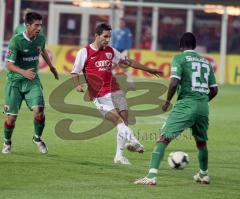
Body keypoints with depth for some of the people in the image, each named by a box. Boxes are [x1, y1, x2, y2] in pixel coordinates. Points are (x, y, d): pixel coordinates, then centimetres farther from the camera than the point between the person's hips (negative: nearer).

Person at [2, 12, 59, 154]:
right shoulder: (16, 41, -18)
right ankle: (7, 142, 25)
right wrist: (24, 72, -38)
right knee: (12, 117, -3)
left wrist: (51, 67, 37)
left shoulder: (41, 39, -2)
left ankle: (38, 139, 8)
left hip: (33, 81, 3)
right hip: (15, 82, -3)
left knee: (39, 110, -18)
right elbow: (9, 64, -20)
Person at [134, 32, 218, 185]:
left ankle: (152, 176, -21)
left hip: (186, 105, -5)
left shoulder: (180, 58, 1)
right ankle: (203, 175, 43)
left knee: (164, 138, -8)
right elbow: (214, 90, 17)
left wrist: (168, 101, 2)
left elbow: (174, 82, -12)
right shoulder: (206, 62, 18)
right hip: (203, 107, 6)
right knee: (201, 141, 28)